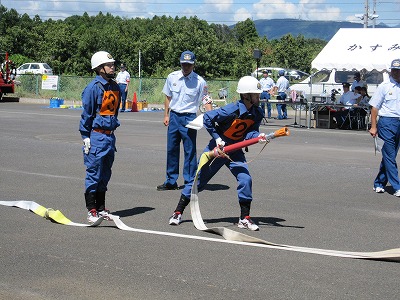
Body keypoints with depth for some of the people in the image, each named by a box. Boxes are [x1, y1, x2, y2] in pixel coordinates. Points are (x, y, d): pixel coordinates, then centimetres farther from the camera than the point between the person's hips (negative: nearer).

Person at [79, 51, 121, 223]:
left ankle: (101, 208, 22)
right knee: (94, 174, -4)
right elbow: (86, 113, -10)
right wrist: (86, 137, -12)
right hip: (96, 136, -7)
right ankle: (91, 211, 1)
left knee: (105, 175, 13)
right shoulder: (94, 87, -12)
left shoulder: (115, 86, 11)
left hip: (109, 136, 8)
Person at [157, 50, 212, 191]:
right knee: (171, 149, 10)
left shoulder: (200, 81, -7)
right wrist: (166, 115, 10)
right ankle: (171, 181, 21)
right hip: (174, 116, 4)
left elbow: (206, 101, -6)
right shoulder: (172, 77, 3)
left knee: (190, 151, -2)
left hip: (189, 118, -4)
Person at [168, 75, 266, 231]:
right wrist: (217, 138, -19)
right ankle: (178, 212, 14)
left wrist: (258, 136, -34)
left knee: (245, 179, -12)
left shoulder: (257, 113, -6)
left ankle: (245, 218, 0)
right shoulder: (233, 110, -24)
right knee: (199, 179, 1)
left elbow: (250, 132, -11)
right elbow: (207, 118, -20)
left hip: (235, 151, 5)